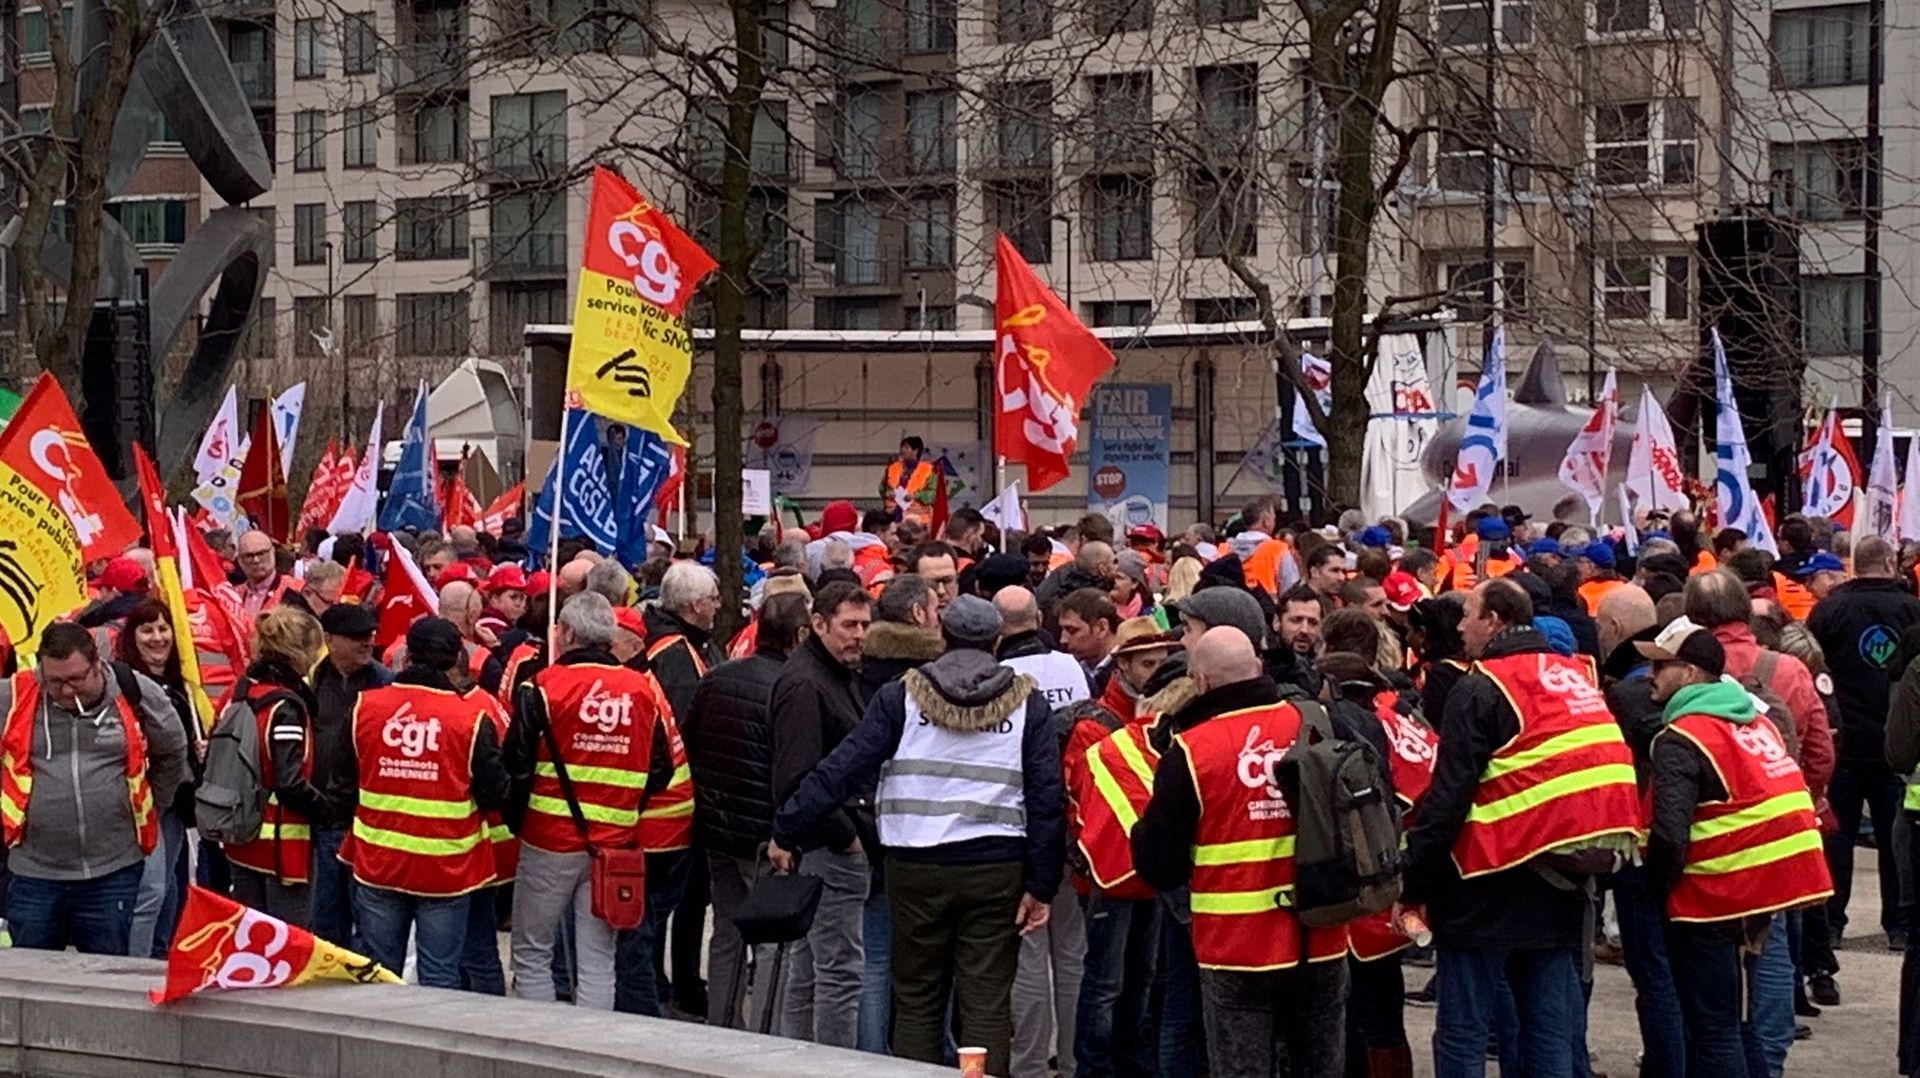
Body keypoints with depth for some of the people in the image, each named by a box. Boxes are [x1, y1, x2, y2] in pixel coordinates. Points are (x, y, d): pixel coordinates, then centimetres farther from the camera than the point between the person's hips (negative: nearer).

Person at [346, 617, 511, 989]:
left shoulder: (364, 707, -3)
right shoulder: (473, 717, -13)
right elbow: (495, 794, -10)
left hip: (377, 864, 3)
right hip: (447, 870, -2)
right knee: (439, 980, 3)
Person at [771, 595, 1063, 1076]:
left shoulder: (903, 697, 1)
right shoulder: (1026, 703, 4)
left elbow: (841, 771, -2)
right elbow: (1046, 798, 0)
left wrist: (786, 831, 6)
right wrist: (1041, 886, 4)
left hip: (917, 869, 0)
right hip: (996, 872, 0)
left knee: (916, 1002, 11)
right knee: (988, 1005, 3)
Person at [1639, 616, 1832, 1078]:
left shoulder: (1681, 740, -15)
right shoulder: (1755, 721, 11)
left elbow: (1669, 833, -25)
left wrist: (1657, 882, -6)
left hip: (1712, 903, -8)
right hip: (1765, 893, 8)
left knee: (1712, 1029, 0)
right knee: (1741, 1021, 19)